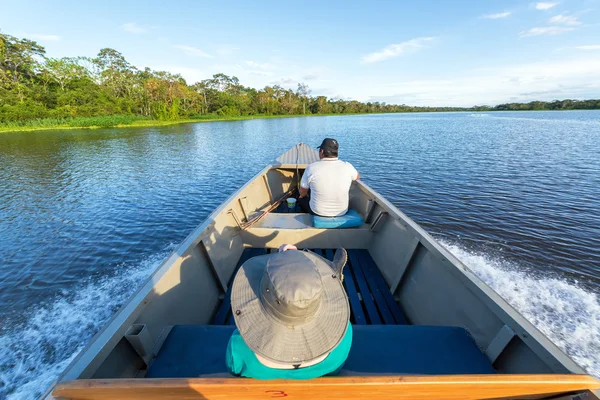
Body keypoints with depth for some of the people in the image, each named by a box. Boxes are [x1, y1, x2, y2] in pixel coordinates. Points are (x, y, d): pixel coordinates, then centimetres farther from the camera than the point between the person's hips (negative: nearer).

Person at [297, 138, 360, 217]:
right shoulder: (347, 167, -14)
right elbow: (358, 176, 11)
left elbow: (302, 193, -4)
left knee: (300, 198, 28)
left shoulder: (312, 168, -18)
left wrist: (302, 196, 19)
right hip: (342, 213, 2)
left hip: (317, 213, -2)